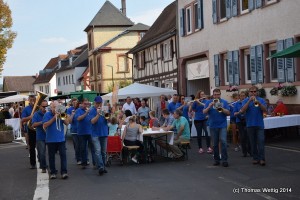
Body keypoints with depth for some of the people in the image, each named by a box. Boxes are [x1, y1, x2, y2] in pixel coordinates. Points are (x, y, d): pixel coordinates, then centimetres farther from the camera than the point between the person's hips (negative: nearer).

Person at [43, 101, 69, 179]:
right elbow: (45, 125, -13)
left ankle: (64, 172, -5)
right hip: (51, 139, -1)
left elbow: (67, 123, 0)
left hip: (61, 139, 1)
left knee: (63, 155, -6)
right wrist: (54, 118, -17)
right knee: (51, 156, 7)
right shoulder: (47, 114, -2)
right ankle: (53, 172, 16)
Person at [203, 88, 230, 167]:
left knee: (223, 141, -13)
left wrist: (221, 108, -16)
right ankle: (216, 159, 17)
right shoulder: (209, 102, 6)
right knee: (215, 143, 8)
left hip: (222, 125, -1)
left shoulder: (224, 102, 4)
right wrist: (209, 106, -20)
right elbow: (204, 112, -4)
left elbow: (228, 113, -1)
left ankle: (224, 160, -9)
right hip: (213, 126, 1)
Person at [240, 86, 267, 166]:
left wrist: (259, 103, -22)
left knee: (261, 141, -8)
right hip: (250, 125, 1)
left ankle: (262, 159, -9)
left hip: (260, 124, -1)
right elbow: (242, 111, -11)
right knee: (253, 143, 6)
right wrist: (249, 101, -17)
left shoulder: (261, 100, 6)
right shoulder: (246, 100, 5)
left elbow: (265, 110, -6)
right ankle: (255, 158, 13)